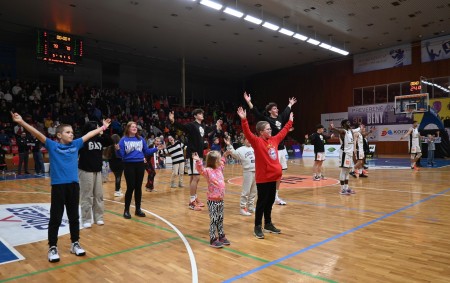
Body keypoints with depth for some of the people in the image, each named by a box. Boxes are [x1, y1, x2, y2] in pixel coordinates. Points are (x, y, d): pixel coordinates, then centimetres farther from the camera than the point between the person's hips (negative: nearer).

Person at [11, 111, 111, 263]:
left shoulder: (76, 144, 8)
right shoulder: (52, 146, -2)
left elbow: (89, 134, 16)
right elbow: (37, 133, -12)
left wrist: (103, 127, 23)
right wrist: (22, 122, -22)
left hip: (73, 185, 4)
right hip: (58, 186, -4)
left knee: (74, 217, 13)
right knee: (55, 219, 4)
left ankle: (75, 244, 27)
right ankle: (52, 247, 18)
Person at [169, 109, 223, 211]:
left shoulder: (202, 127, 13)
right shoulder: (192, 125, -10)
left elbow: (208, 130, 34)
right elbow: (182, 127, -25)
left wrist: (216, 126, 46)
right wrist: (173, 122, -42)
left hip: (199, 154, 9)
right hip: (193, 154, -9)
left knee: (195, 177, 15)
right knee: (195, 177, -9)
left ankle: (194, 198, 25)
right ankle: (191, 202, -2)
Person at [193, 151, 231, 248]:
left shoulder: (219, 169, 9)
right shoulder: (208, 171, -14)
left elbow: (222, 164, 32)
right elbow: (201, 169, -33)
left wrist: (224, 156, 36)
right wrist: (198, 161, -49)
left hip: (220, 199, 7)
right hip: (212, 200, -7)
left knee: (220, 219, 17)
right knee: (213, 220, 0)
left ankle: (221, 236, 30)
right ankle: (213, 239, 10)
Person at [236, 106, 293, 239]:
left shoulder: (274, 140, 9)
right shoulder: (257, 142, -11)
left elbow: (283, 132, 26)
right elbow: (247, 133, -27)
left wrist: (290, 121, 37)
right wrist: (244, 120, -40)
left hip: (273, 176, 7)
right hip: (263, 178, -7)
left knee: (270, 201, 16)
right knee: (262, 202, 1)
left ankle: (268, 224, 29)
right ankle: (257, 227, 12)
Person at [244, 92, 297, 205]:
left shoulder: (280, 118, 12)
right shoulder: (267, 119, -7)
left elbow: (286, 113, 31)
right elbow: (257, 113, -19)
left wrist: (290, 104, 47)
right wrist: (249, 102, -28)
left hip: (282, 149, 7)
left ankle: (276, 196, 22)